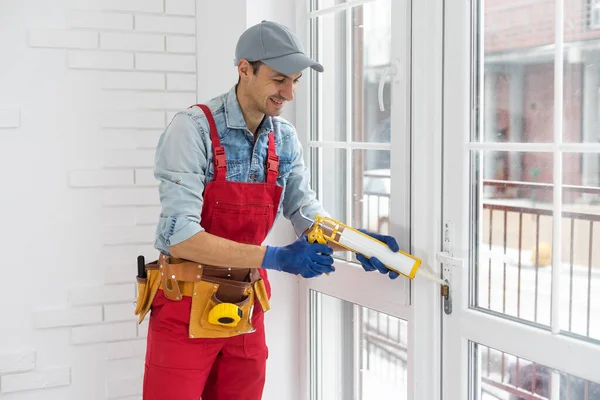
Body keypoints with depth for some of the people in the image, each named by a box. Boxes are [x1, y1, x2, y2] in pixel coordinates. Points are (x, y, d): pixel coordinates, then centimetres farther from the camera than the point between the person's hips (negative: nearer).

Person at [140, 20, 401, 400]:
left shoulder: (285, 138, 1)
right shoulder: (193, 129, -17)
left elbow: (307, 213, 6)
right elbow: (182, 236, -24)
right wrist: (275, 258, -29)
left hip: (246, 309, 6)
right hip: (187, 308, -5)